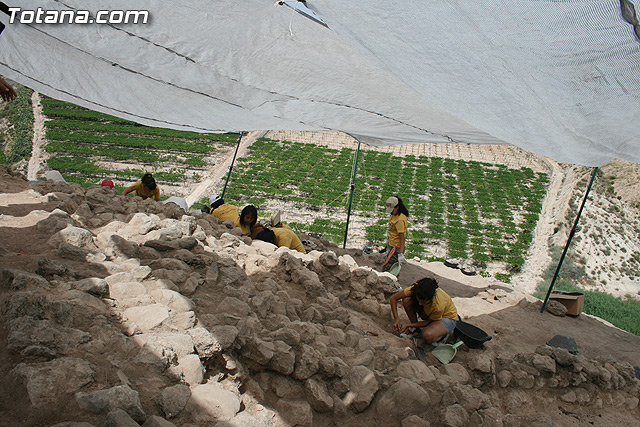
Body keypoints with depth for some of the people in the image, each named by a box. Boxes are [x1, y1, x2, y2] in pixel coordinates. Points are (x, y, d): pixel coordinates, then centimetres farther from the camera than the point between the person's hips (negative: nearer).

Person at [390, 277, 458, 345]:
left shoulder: (438, 306, -39)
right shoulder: (415, 288, -30)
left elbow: (428, 322, -19)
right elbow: (393, 298, -19)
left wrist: (408, 325, -20)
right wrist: (396, 319, -26)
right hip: (428, 313, 5)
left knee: (427, 336, -37)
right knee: (406, 300, -23)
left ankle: (443, 334, -1)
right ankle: (415, 329, 0)